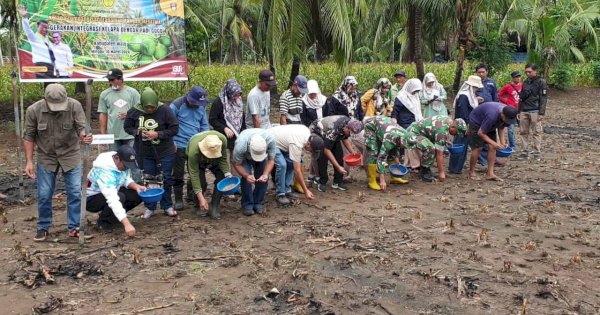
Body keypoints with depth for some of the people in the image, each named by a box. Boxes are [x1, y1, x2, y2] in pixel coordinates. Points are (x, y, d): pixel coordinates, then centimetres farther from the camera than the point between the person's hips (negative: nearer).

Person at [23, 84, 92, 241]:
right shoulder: (33, 110, -15)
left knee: (75, 192, 0)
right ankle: (43, 227, 23)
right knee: (44, 195, 6)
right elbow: (28, 136, -6)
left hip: (71, 155, 0)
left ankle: (74, 227, 14)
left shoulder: (74, 106, -19)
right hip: (46, 157, 1)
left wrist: (84, 135, -43)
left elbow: (81, 128, -18)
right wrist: (29, 161, -10)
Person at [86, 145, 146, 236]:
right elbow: (113, 200, -44)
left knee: (137, 195, -11)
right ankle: (102, 222, -8)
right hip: (91, 198, -8)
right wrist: (127, 224, -50)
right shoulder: (105, 171, -36)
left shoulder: (122, 162, -13)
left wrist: (136, 186, -19)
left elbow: (126, 180, 4)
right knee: (120, 197, -34)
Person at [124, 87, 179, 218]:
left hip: (165, 152, -2)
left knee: (166, 179, 8)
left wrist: (158, 134, -24)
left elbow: (174, 128, -14)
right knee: (148, 180, 10)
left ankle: (167, 206, 23)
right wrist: (139, 132, -17)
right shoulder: (134, 112, -9)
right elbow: (127, 127, 3)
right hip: (145, 153, 2)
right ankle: (149, 207, 23)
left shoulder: (164, 110, -16)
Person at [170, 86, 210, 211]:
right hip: (179, 145, -5)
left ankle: (192, 193, 30)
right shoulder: (177, 105, -12)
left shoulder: (201, 107, 4)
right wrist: (172, 142, -10)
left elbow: (205, 126, 12)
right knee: (178, 174, 2)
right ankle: (178, 199, 13)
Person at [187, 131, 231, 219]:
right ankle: (199, 207, 8)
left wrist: (227, 174, -30)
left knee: (222, 178, -15)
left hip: (215, 160, 3)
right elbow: (194, 174, -37)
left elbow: (223, 159, -18)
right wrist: (201, 198, -38)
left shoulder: (222, 139, -37)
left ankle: (213, 208, -5)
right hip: (197, 160, -3)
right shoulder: (194, 151, -43)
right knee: (201, 183, -18)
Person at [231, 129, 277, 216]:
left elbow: (271, 160, -24)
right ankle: (247, 205, -4)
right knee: (246, 178, -20)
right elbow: (237, 164, -25)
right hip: (244, 157, -2)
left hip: (263, 156, 2)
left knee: (263, 178, -12)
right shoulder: (240, 146, -43)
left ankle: (258, 203, 6)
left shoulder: (270, 140, -39)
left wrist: (266, 174, -40)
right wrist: (246, 176, -42)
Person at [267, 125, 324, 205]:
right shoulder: (296, 145, -34)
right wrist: (306, 191, -28)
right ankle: (280, 195, -12)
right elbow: (297, 170, -31)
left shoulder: (307, 131, -11)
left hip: (280, 140, 10)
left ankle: (287, 191, 10)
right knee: (281, 165, -25)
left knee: (291, 164, 3)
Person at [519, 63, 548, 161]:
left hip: (535, 111, -6)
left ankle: (537, 153, 0)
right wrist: (519, 111, 16)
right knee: (524, 132, 5)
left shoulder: (541, 82, -2)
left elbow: (543, 99, -7)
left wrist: (541, 113, -14)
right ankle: (525, 152, 11)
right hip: (524, 111, 6)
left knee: (536, 132, -4)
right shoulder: (525, 82, 16)